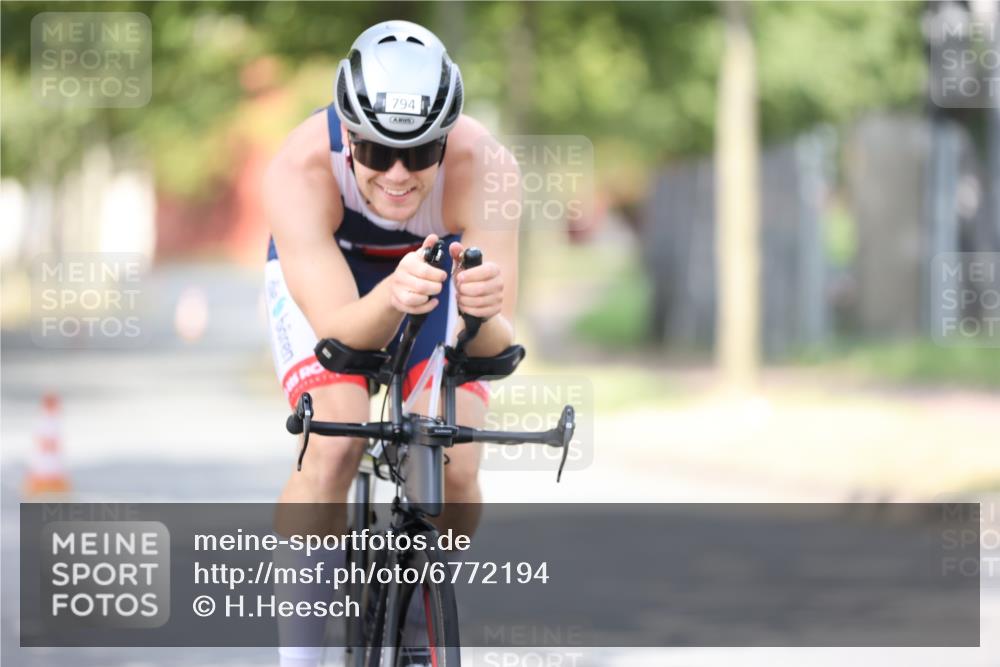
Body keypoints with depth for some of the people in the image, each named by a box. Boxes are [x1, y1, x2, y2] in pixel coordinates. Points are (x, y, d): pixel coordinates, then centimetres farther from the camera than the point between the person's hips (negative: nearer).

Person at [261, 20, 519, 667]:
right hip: (325, 275, -1)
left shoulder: (484, 166, -36)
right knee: (334, 444, -27)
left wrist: (483, 314, -61)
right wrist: (393, 299, -64)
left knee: (457, 467, -17)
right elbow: (339, 329, -42)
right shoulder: (301, 169, -37)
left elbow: (495, 343, -38)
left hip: (439, 263, 1)